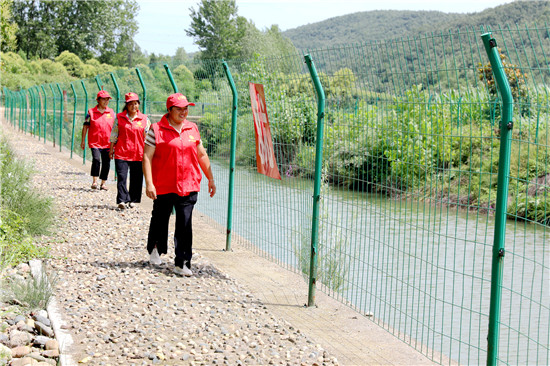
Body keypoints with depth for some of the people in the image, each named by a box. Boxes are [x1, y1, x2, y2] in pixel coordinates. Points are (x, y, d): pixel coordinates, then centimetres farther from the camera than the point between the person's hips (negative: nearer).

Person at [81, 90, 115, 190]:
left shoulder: (112, 112, 9)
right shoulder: (91, 112, 2)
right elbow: (85, 127, 6)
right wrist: (83, 141, 4)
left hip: (108, 143, 3)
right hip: (95, 142, -3)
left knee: (106, 163, 4)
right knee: (96, 159, -20)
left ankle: (103, 183, 16)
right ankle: (94, 181, -8)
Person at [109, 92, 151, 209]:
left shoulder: (144, 119, 6)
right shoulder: (119, 118, 5)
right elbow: (114, 135, 10)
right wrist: (111, 149, 9)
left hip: (138, 154, 1)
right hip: (121, 153, -1)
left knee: (136, 179, 6)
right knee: (121, 177, -9)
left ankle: (133, 200, 18)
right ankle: (122, 200, -9)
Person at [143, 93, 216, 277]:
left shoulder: (192, 129, 9)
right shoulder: (157, 130, -5)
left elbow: (202, 155, 18)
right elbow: (147, 157, -8)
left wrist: (210, 179, 19)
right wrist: (149, 183, -16)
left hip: (188, 186, 2)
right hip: (163, 186, -2)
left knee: (185, 225, -3)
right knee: (160, 220, 14)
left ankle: (182, 263, 1)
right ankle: (155, 249, 42)